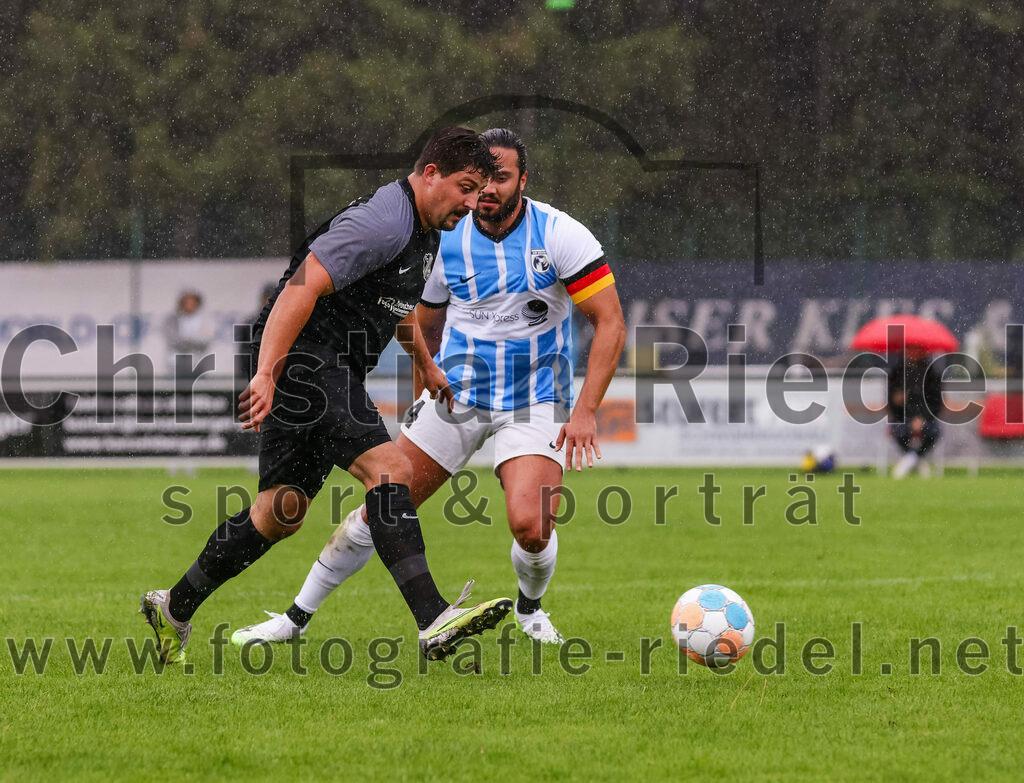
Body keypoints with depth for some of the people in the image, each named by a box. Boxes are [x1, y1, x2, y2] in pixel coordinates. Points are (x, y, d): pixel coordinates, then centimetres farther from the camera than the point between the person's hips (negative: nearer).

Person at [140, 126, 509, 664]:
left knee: (282, 512, 14)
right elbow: (302, 287, -26)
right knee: (390, 468, -23)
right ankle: (433, 623, -33)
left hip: (332, 372, 11)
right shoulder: (382, 222, -18)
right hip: (305, 361, -11)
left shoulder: (423, 232, 16)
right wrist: (266, 372, -33)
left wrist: (426, 366, 45)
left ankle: (174, 609, 28)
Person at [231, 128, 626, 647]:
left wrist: (585, 411, -20)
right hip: (457, 392, 2)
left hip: (534, 403, -2)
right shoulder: (446, 242, -4)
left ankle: (530, 609, 14)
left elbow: (610, 324, -13)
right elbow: (426, 326, 14)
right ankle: (296, 618, 9)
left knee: (529, 525, -21)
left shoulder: (558, 235, -14)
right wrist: (426, 394, 14)